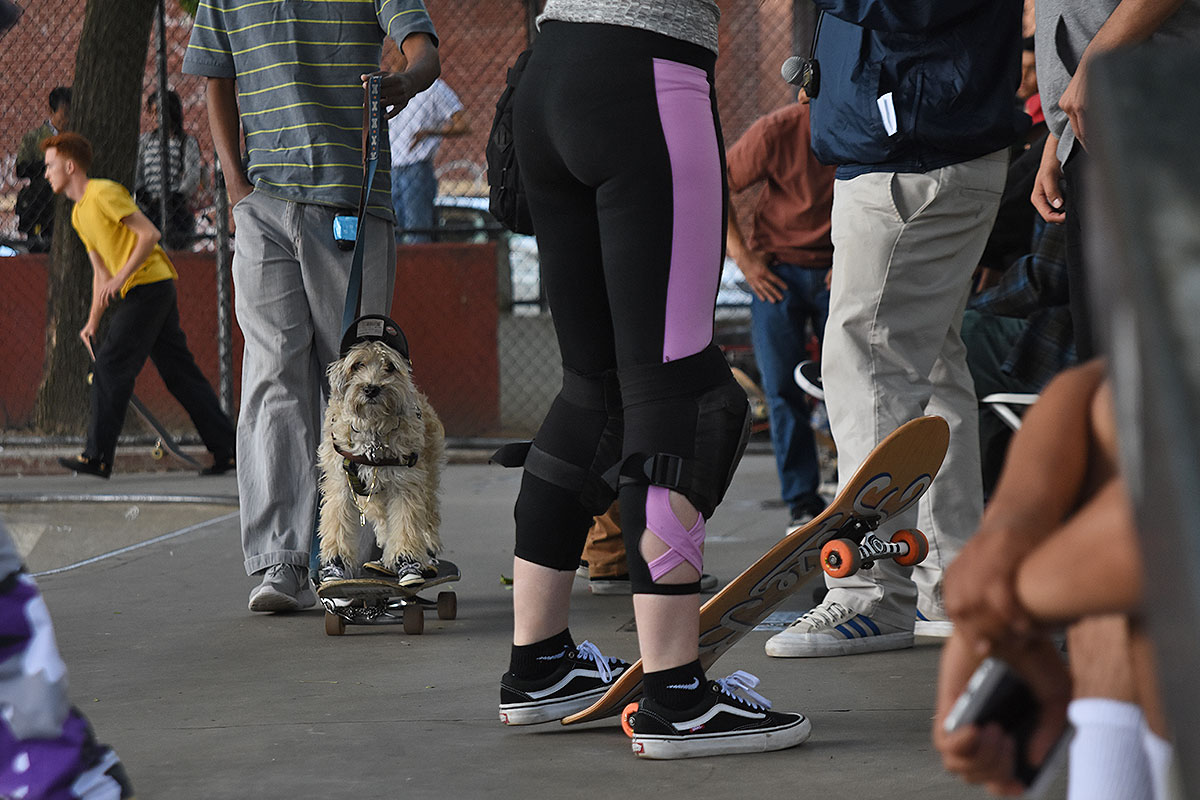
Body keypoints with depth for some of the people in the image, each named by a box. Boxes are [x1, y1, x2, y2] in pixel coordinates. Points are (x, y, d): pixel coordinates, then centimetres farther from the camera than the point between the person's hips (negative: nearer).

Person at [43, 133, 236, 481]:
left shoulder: (105, 194, -10)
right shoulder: (79, 214, 19)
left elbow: (149, 234, -16)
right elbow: (101, 272, 21)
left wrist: (121, 277, -21)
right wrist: (93, 321, 14)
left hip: (148, 285, -10)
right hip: (155, 291, 10)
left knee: (110, 368, -10)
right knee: (180, 373, 7)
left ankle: (98, 455, -9)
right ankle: (227, 449, 6)